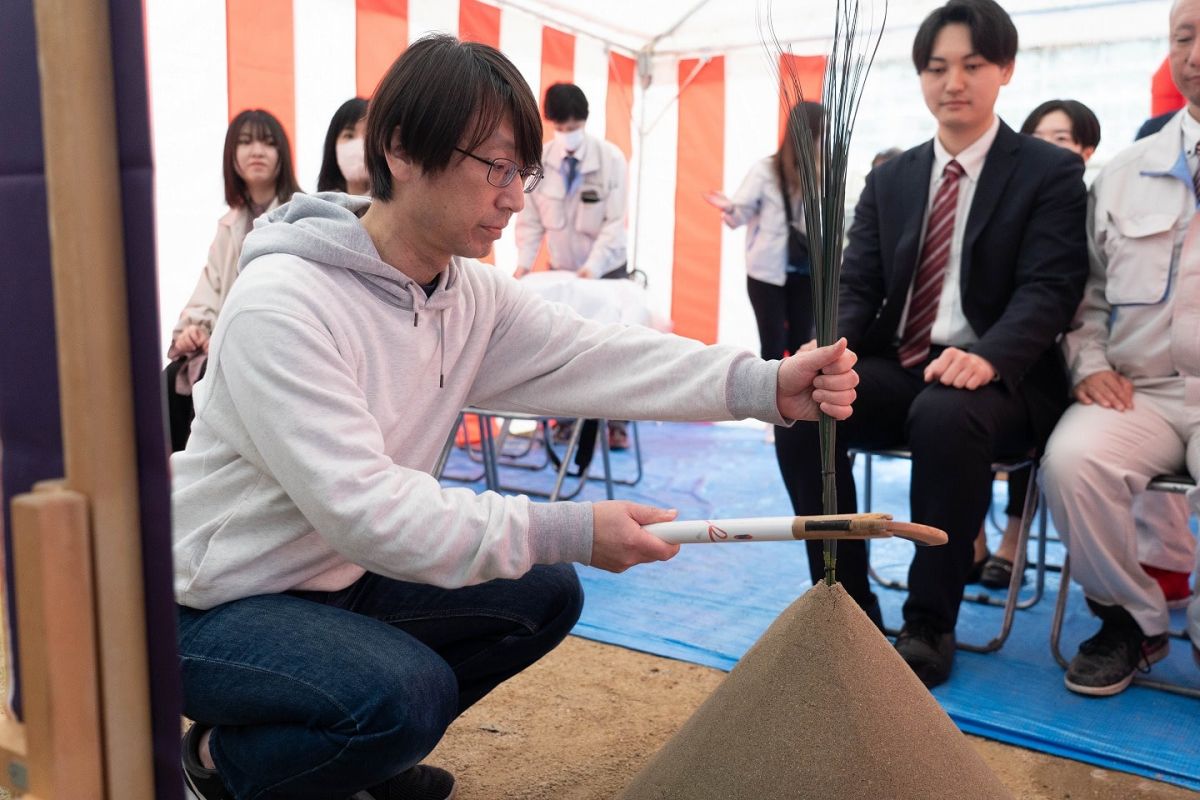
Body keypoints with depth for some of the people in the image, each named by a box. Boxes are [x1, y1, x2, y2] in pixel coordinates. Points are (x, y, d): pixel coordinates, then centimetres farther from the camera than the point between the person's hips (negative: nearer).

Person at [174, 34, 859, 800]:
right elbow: (361, 505, -34)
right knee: (408, 692, -30)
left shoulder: (471, 295, -4)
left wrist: (764, 385, -25)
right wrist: (564, 531, -36)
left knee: (545, 594, 4)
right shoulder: (279, 307, -28)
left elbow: (594, 354, -13)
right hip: (219, 606, -7)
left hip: (345, 574, 8)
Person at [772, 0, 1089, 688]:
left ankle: (929, 627, -20)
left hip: (994, 380, -4)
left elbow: (1049, 290, -11)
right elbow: (858, 284, 7)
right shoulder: (891, 179, 15)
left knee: (945, 416, -38)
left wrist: (986, 357, -32)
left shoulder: (1051, 172, 2)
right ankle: (848, 606, -14)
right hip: (896, 370, 4)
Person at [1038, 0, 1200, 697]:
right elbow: (1089, 289, 17)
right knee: (1072, 458, -28)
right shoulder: (1124, 172, 14)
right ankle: (1134, 621, -1)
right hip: (1139, 393, 3)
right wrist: (1091, 365, 0)